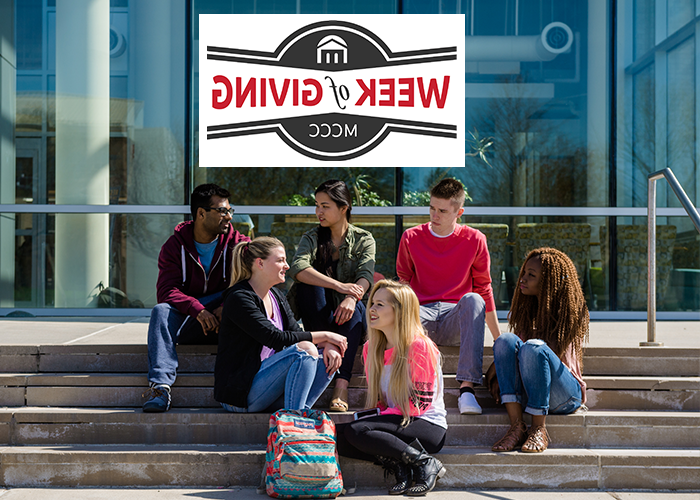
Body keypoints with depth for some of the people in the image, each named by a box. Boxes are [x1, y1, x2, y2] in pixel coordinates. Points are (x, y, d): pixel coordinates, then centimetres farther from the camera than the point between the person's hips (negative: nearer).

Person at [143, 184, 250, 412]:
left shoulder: (237, 243, 1)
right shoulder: (175, 245, 0)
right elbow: (167, 290, -12)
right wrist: (198, 309, -30)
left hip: (223, 320, 0)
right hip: (187, 316, 0)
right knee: (161, 311, -30)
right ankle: (160, 385, -43)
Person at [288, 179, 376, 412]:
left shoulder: (364, 239, 5)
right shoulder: (312, 238, 4)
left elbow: (366, 275, -15)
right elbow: (297, 268, -19)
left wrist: (351, 298, -38)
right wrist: (339, 286, -33)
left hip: (349, 314, -1)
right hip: (317, 315, 1)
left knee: (354, 308, -35)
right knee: (307, 280, -25)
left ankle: (341, 384, -48)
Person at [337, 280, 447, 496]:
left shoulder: (420, 347, -11)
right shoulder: (371, 348, 11)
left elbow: (420, 403, -13)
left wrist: (383, 414, -17)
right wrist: (375, 414, -5)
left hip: (428, 426, -7)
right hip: (393, 421, 7)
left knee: (355, 431, -28)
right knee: (337, 434, -15)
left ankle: (425, 463, -19)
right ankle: (399, 467, -16)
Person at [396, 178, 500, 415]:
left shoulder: (474, 240, 4)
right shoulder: (411, 238, 6)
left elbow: (484, 289, 12)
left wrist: (499, 339, 12)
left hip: (456, 319, 0)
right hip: (420, 315, 0)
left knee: (473, 300, -36)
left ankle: (467, 387, -43)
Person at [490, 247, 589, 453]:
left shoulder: (571, 311, -4)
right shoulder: (524, 310, 13)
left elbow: (553, 353, -12)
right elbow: (508, 350, 15)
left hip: (565, 395, -5)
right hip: (527, 394, 5)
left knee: (533, 348, -33)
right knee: (505, 340, -23)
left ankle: (539, 429, -24)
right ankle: (517, 426, -31)